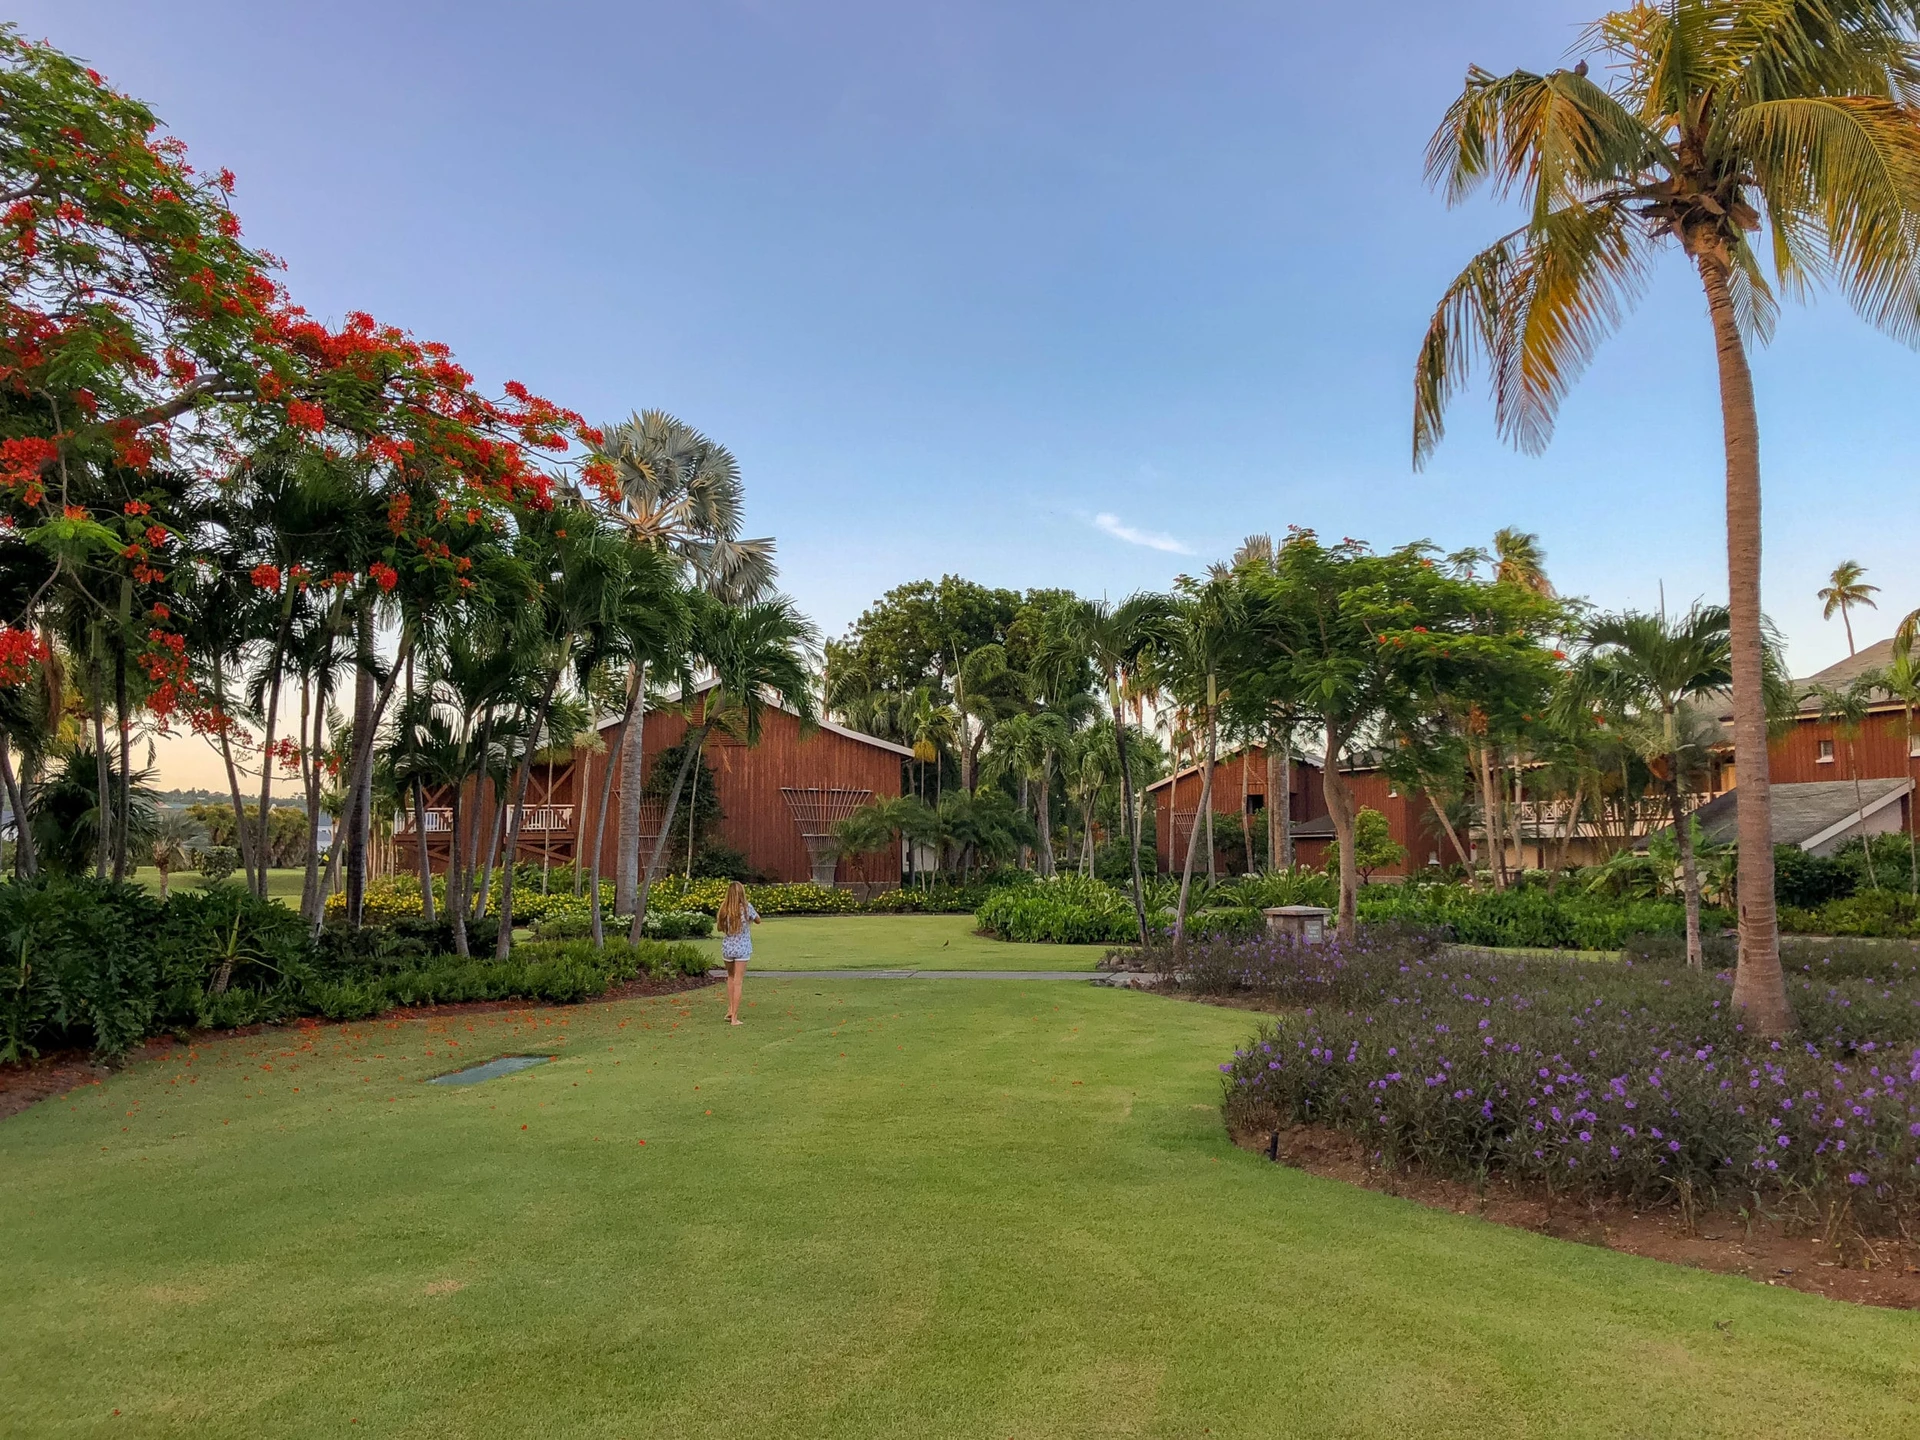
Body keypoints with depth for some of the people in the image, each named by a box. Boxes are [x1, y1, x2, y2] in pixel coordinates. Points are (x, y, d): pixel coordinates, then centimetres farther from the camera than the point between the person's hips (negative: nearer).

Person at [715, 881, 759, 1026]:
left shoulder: (724, 908, -4)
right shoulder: (746, 908, -11)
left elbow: (720, 928, 6)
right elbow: (758, 920, 5)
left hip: (727, 948, 3)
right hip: (742, 949, -3)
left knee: (730, 977, 25)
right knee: (738, 982, 3)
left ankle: (730, 1009, 21)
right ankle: (734, 1017, 4)